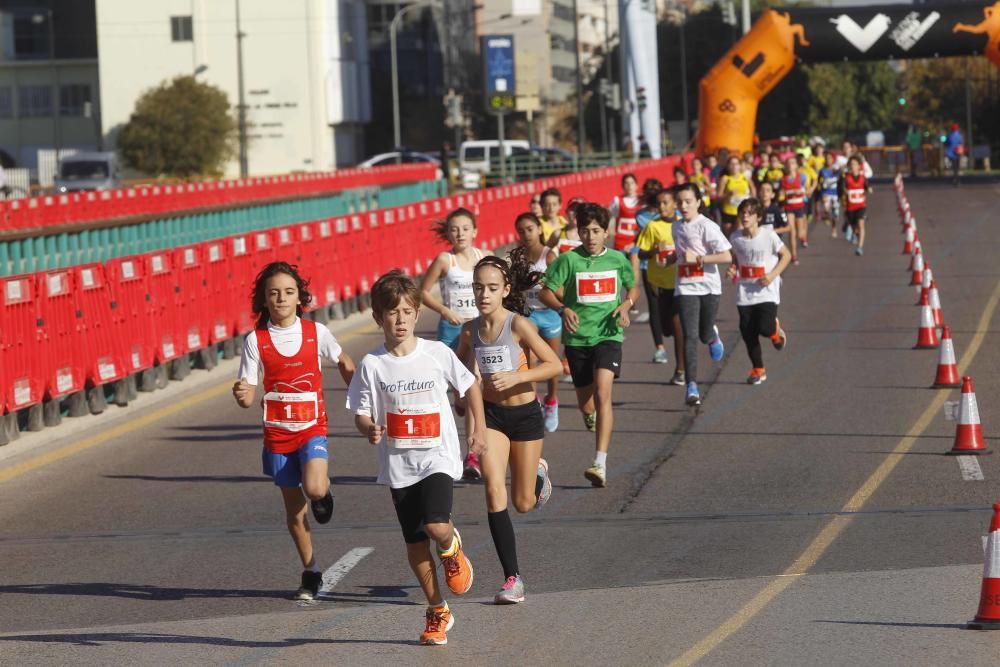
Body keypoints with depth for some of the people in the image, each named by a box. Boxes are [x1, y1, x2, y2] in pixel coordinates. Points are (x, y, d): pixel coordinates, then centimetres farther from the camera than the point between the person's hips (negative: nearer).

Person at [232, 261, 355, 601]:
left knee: (314, 489, -26)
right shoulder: (256, 340, -6)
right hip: (278, 433, 1)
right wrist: (242, 394, -29)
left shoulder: (316, 332, -4)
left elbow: (344, 363, 15)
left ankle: (325, 491, 12)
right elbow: (247, 396, -6)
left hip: (312, 428, -1)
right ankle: (311, 573, 23)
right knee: (294, 508, 8)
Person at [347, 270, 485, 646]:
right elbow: (361, 414, 0)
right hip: (398, 463, 2)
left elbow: (470, 386, 11)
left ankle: (452, 546, 16)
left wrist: (479, 429, 10)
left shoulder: (438, 354, -4)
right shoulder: (372, 365, -4)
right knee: (415, 542, 6)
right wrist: (369, 429, -22)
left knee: (435, 527, -22)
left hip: (438, 457, -2)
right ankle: (437, 613, 21)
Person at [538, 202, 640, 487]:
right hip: (577, 337, 1)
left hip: (608, 334, -1)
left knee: (602, 393, -21)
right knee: (585, 403, 13)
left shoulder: (618, 259, 3)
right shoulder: (569, 260, -3)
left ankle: (601, 464, -27)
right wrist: (563, 309, -20)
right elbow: (546, 292, -1)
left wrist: (626, 304, -2)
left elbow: (633, 287, 20)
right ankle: (592, 415, 55)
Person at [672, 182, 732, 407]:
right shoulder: (677, 228, 8)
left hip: (709, 287, -3)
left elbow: (726, 256, -18)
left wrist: (697, 258, -20)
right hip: (685, 289, 3)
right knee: (690, 336, -10)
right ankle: (691, 387, -13)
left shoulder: (707, 227, -11)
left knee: (704, 335, 9)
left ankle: (713, 336, 49)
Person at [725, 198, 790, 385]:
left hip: (767, 291, -3)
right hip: (745, 293, 3)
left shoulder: (768, 235, -11)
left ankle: (775, 330, 24)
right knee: (748, 332, 3)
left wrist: (773, 275, -14)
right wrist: (732, 271, -7)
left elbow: (786, 255, -2)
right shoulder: (736, 238, -1)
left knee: (765, 328, -16)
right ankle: (758, 370, 20)